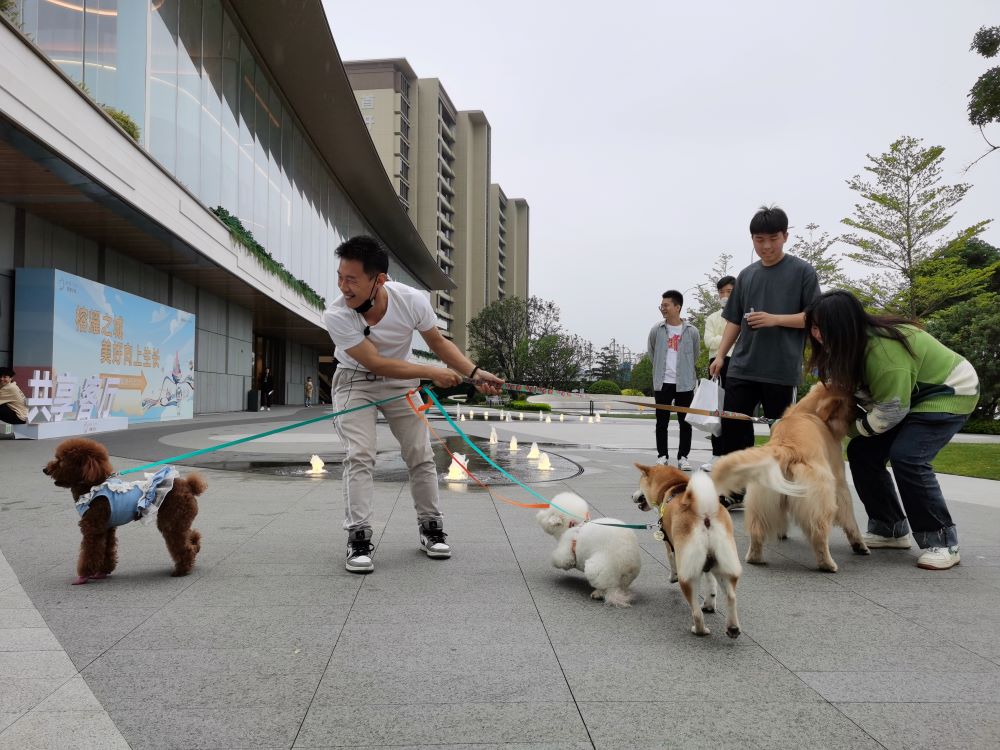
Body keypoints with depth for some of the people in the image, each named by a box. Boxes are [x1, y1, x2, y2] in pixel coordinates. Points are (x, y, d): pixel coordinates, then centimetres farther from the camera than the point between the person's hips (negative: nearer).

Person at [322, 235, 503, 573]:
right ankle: (358, 538, -9)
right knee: (360, 455, -17)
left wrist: (475, 373, -16)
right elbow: (376, 363, -29)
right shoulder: (336, 315, -30)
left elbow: (438, 342, -7)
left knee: (421, 454, 3)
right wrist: (433, 373, -27)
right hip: (355, 381, -2)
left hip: (400, 380, 3)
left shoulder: (412, 300, -25)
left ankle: (431, 527, 18)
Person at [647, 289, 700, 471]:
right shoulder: (656, 330, 1)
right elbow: (651, 352, 15)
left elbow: (695, 354, 12)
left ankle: (683, 457, 13)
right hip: (662, 383, 1)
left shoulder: (691, 331, -2)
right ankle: (662, 456, 15)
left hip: (685, 383, -1)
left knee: (685, 422, 3)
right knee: (662, 422, 5)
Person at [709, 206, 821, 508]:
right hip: (742, 368, 4)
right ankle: (734, 493, 11)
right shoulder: (746, 275, 13)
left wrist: (775, 319, -15)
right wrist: (720, 355, 6)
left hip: (781, 370, -4)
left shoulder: (802, 271, 0)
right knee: (732, 429, 1)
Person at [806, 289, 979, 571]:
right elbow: (843, 384, 3)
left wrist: (854, 427, -15)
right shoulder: (854, 341, -9)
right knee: (862, 451, 0)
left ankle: (941, 542, -11)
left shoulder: (883, 349, -36)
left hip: (949, 393, -9)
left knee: (906, 457, -26)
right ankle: (890, 529, 12)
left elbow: (891, 411, -30)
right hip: (904, 396, 9)